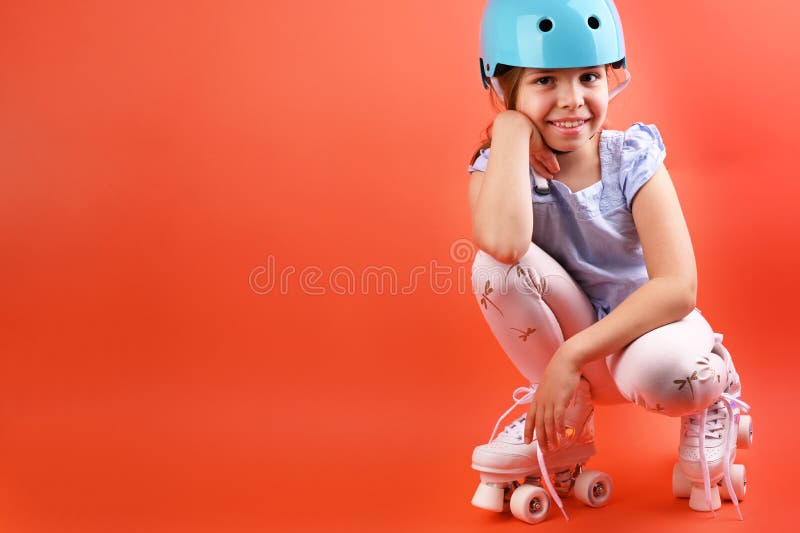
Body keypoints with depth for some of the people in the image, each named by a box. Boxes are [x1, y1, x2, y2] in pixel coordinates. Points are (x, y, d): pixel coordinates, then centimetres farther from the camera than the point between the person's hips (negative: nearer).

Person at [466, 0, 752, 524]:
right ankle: (567, 419, -5)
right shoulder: (499, 167, -14)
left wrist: (571, 355, -31)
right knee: (495, 265, -27)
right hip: (565, 339, 2)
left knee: (662, 370, -38)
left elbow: (678, 288, -26)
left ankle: (711, 401, 4)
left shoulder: (634, 161, -16)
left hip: (645, 327, -1)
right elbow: (504, 243, -39)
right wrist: (511, 130, -28)